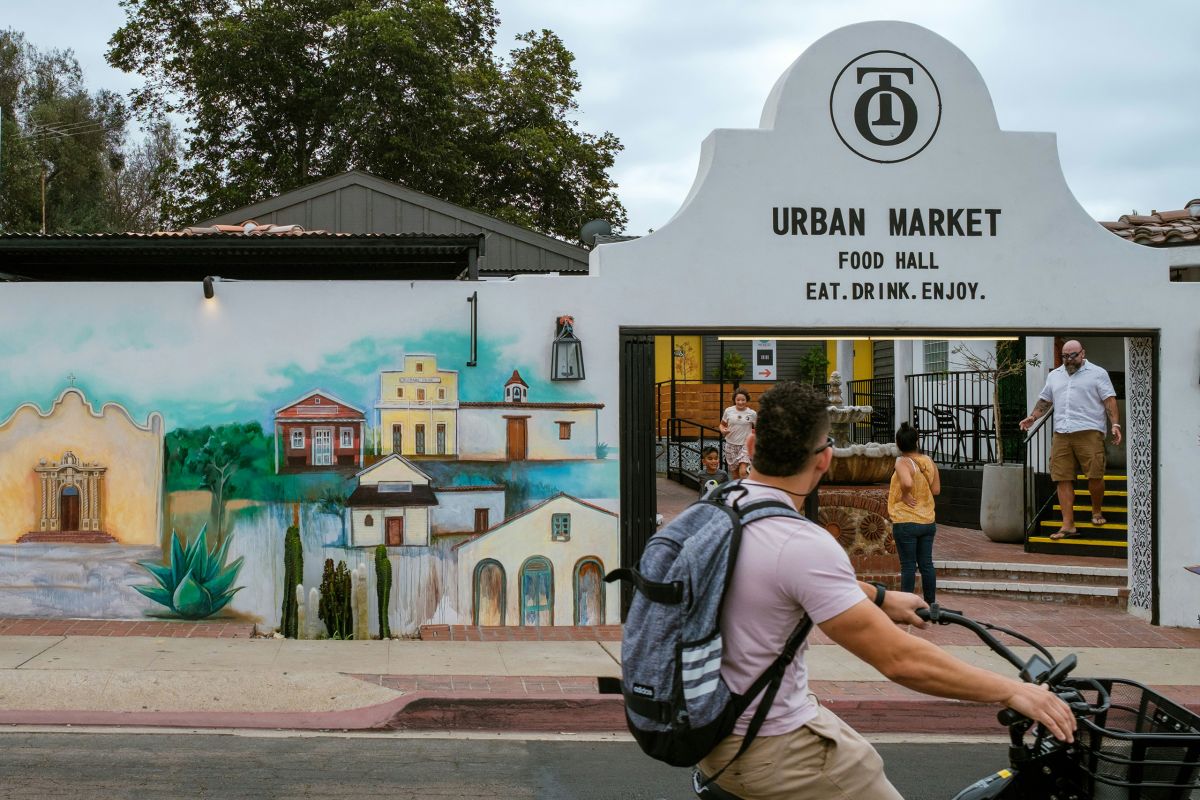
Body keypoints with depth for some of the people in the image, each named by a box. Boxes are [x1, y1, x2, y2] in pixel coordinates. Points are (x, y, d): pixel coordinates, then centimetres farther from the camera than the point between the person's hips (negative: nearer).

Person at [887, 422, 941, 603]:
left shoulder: (903, 462, -15)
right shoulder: (929, 461, 3)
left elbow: (907, 483, -35)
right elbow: (936, 490, 7)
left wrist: (905, 495, -16)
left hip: (906, 522, -6)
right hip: (928, 522, 6)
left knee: (908, 566, 0)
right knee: (926, 564, 12)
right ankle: (930, 603, 19)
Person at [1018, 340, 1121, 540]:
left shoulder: (1098, 373, 6)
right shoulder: (1054, 375, 21)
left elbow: (1109, 401, 1)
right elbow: (1044, 401, 26)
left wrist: (1115, 424, -9)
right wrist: (1032, 417, 11)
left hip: (1089, 432, -4)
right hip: (1061, 434, 4)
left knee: (1094, 475, -7)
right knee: (1063, 479, -2)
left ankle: (1097, 512, 19)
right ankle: (1068, 525, 0)